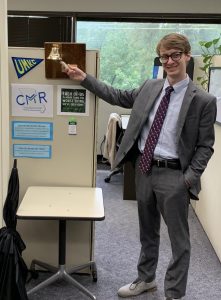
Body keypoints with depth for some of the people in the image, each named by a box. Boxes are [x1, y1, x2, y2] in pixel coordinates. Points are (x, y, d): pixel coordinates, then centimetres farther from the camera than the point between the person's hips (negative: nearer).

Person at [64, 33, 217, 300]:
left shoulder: (203, 100, -9)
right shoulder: (149, 87, 5)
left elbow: (205, 146, -6)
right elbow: (117, 97, 15)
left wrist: (189, 178, -15)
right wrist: (84, 79, 10)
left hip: (173, 174, -5)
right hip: (144, 168, 5)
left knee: (179, 238, 6)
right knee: (147, 231, 21)